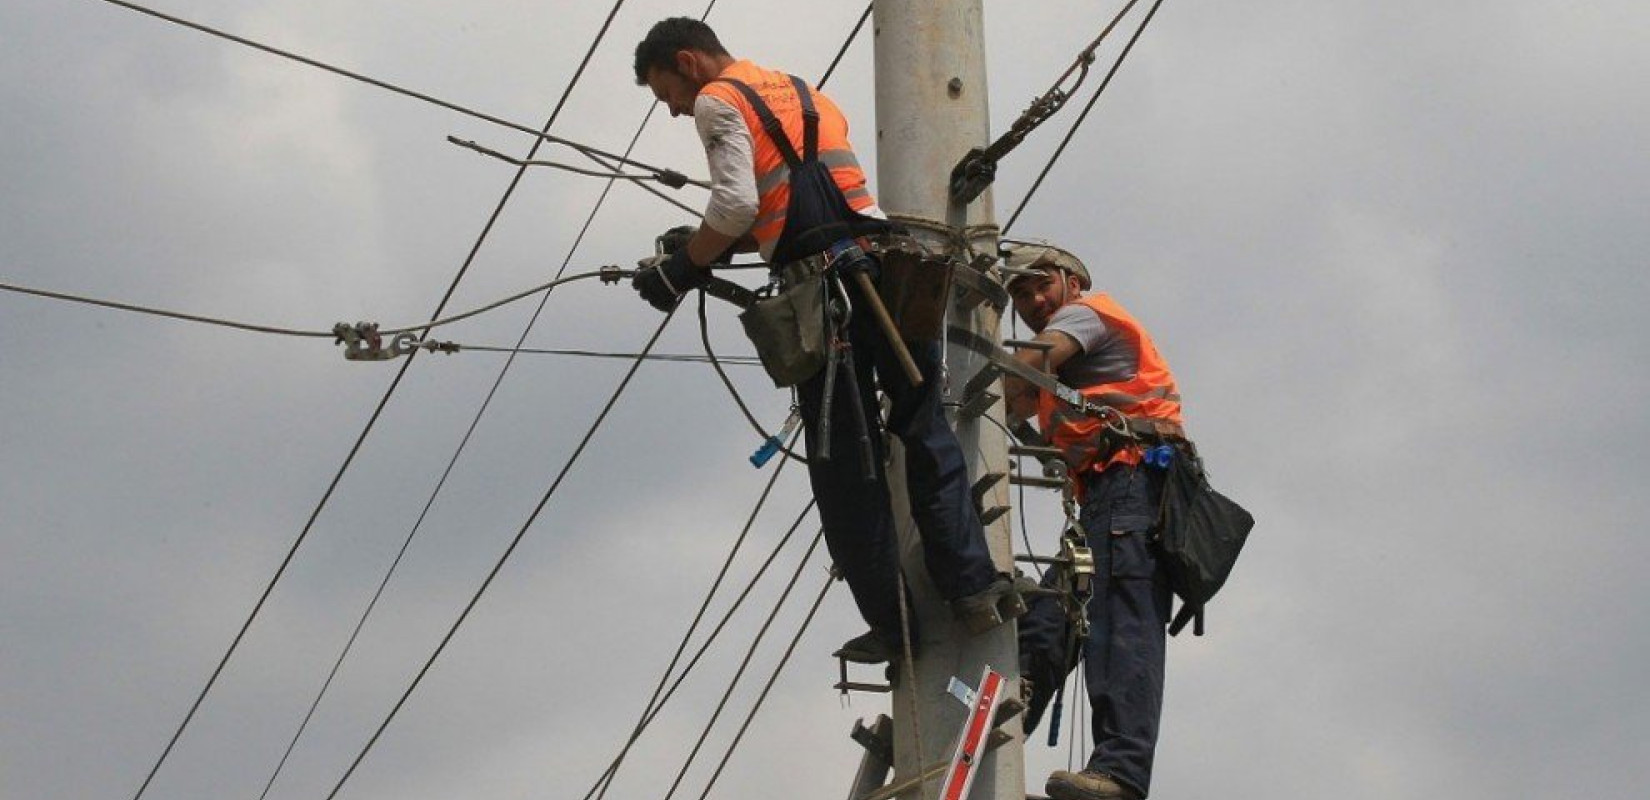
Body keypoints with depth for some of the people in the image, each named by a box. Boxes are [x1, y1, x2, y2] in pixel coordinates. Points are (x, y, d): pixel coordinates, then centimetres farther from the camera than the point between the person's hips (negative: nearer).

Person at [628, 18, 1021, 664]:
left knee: (845, 467, 2)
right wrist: (716, 246, 19)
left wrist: (682, 269, 0)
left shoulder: (717, 102, 3)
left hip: (823, 288, -6)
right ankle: (972, 586, 2)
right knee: (925, 433, 12)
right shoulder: (804, 93, 27)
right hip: (888, 266, 6)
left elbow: (737, 205, -11)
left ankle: (891, 623, 4)